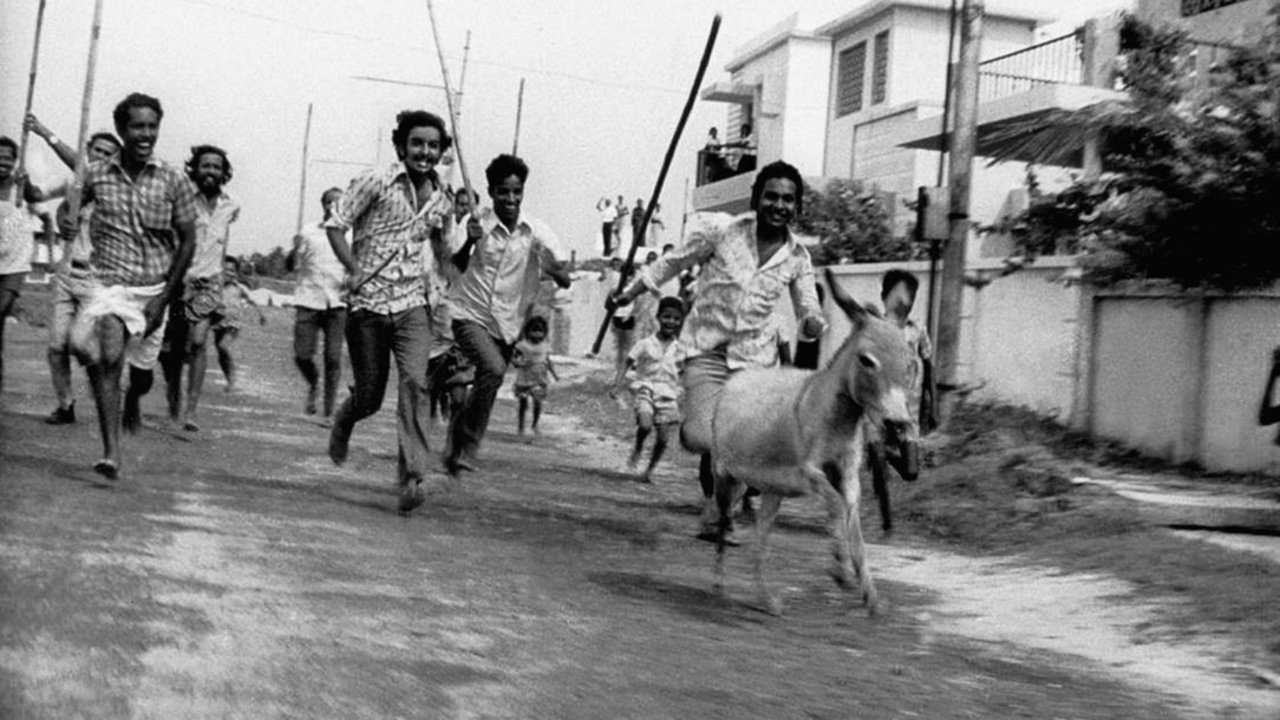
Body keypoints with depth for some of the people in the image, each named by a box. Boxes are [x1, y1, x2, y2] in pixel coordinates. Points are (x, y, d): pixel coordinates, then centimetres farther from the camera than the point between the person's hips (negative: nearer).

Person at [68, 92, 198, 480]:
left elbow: (187, 241, -1)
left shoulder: (174, 181, -4)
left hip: (154, 287, 1)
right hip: (109, 283, -1)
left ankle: (133, 399, 50)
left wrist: (164, 298, -6)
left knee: (141, 368, 12)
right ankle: (111, 451, -21)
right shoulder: (96, 175, -2)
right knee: (108, 356, -23)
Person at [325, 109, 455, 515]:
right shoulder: (376, 184, -6)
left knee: (415, 382, -19)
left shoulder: (442, 203, 9)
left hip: (411, 305, 2)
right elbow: (336, 224, -5)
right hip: (367, 304, -2)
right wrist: (354, 270, -16)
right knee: (369, 396, 5)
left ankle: (412, 478, -22)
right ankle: (343, 422, 43)